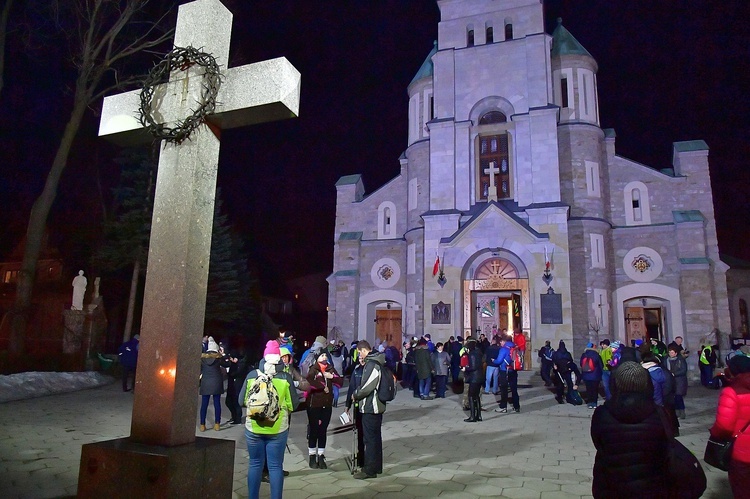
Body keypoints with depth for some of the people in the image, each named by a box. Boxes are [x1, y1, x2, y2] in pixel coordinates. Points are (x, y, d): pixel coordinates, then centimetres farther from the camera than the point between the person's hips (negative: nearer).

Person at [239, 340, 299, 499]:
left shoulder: (252, 375, -5)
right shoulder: (286, 377, -8)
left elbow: (242, 401, 1)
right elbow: (294, 404, -4)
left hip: (253, 428, 1)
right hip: (278, 429, -1)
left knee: (255, 464, 14)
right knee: (276, 466, 8)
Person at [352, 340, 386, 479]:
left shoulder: (371, 364, -19)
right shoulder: (376, 362, 10)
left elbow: (367, 386, -24)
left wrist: (355, 395, -8)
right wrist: (358, 395, 11)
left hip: (370, 407, -10)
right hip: (377, 406, 10)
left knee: (370, 438, -2)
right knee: (375, 436, 17)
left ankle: (369, 469, 6)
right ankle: (376, 466, 27)